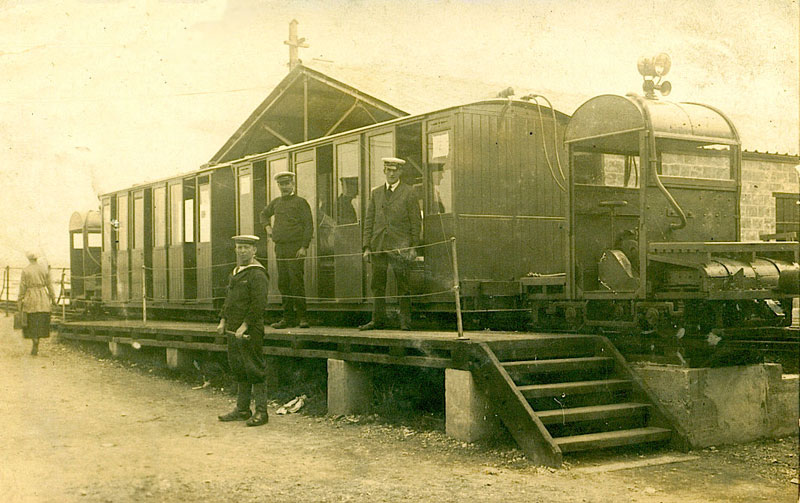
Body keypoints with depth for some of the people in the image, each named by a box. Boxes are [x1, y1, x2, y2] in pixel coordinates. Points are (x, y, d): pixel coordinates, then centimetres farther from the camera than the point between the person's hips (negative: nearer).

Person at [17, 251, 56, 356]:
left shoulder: (25, 271, -6)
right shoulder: (44, 269, 2)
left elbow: (22, 288, -6)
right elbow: (49, 285, 4)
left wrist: (19, 302, -1)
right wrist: (53, 299, 11)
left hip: (30, 299, -3)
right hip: (43, 299, 3)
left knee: (32, 323, 6)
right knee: (41, 322, 10)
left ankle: (35, 342, -14)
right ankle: (36, 347, 12)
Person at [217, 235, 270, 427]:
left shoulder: (257, 274, -12)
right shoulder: (235, 272, 17)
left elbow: (259, 304, -18)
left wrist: (244, 326, -20)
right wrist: (223, 321, 13)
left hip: (250, 331, -9)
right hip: (234, 331, 9)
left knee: (254, 371, -4)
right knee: (238, 370, 13)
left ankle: (261, 412, 2)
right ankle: (242, 409, 21)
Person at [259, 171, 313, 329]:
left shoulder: (300, 202, -2)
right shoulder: (276, 202, 16)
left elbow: (309, 226, -7)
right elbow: (264, 214, 36)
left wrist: (304, 247, -14)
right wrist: (267, 227, 17)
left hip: (295, 248, -6)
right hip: (280, 248, 6)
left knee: (296, 282, -10)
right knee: (283, 283, 6)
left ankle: (302, 317, -5)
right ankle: (288, 317, 11)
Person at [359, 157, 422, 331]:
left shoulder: (408, 193, 4)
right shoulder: (376, 193, 15)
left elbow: (416, 222, 2)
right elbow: (369, 220, 13)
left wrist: (413, 246, -5)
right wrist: (367, 246, 6)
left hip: (400, 246, -4)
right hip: (378, 246, 4)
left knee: (403, 286, -2)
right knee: (377, 285, 5)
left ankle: (405, 321, 4)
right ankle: (378, 320, 12)